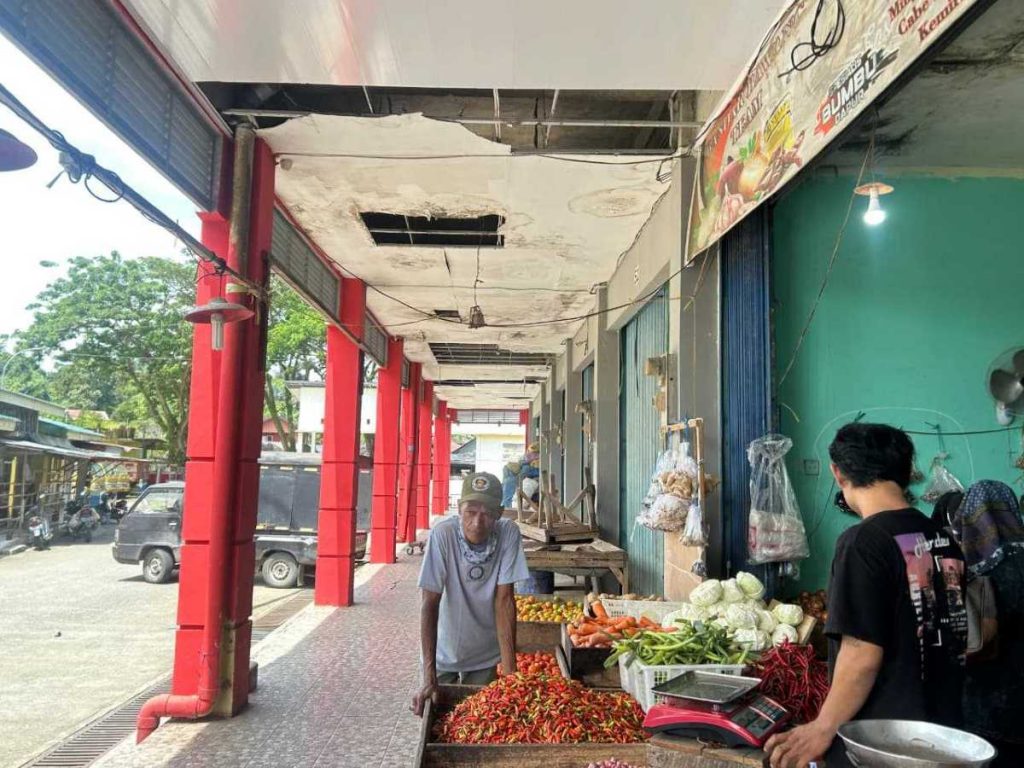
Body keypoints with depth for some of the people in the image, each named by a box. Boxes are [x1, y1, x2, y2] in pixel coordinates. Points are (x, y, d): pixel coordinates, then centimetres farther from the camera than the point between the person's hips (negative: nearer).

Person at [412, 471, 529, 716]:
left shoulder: (508, 534, -22)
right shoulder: (443, 534, -27)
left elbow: (504, 600, -17)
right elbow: (430, 604, -25)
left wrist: (510, 670, -20)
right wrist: (429, 677, -29)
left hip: (485, 654, 1)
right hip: (443, 651, -1)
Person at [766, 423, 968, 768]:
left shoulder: (863, 542, -20)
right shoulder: (943, 540, 2)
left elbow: (863, 655, -23)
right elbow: (955, 638, 14)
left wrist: (822, 729, -12)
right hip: (942, 731, 7)